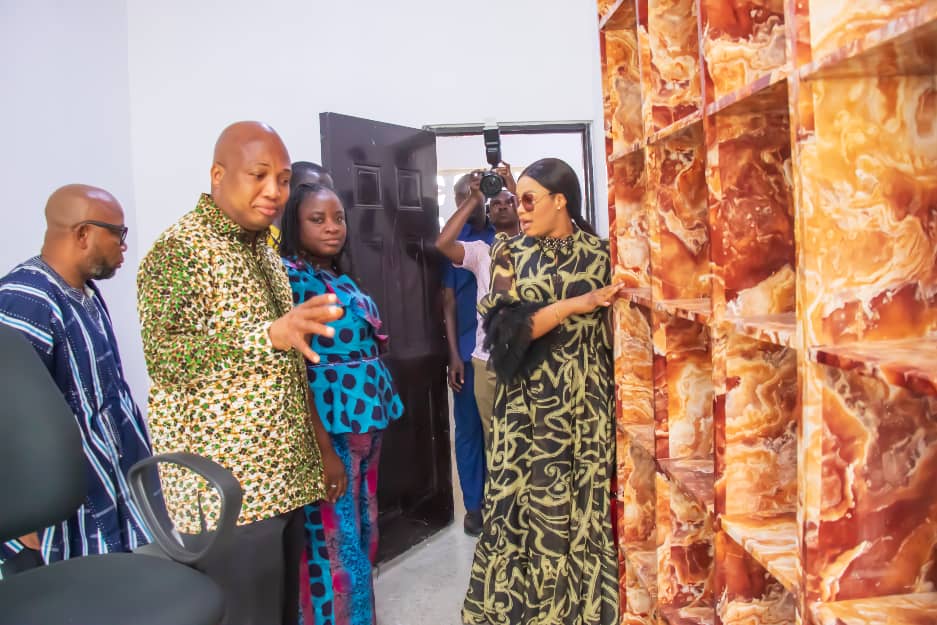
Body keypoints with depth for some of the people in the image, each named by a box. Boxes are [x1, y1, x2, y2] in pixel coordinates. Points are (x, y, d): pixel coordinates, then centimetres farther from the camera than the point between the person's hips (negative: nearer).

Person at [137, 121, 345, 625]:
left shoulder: (264, 253, 14)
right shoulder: (178, 249, -10)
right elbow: (163, 356, -22)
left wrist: (322, 445, 14)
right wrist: (270, 334, -32)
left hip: (283, 478, 8)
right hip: (224, 488, -8)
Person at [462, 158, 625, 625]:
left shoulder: (599, 254, 3)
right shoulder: (510, 253, 2)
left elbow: (614, 329, 4)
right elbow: (505, 329, -9)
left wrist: (620, 401, -3)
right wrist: (574, 304, -17)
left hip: (588, 403, 1)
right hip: (529, 406, 0)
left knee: (588, 504, 7)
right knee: (530, 505, 4)